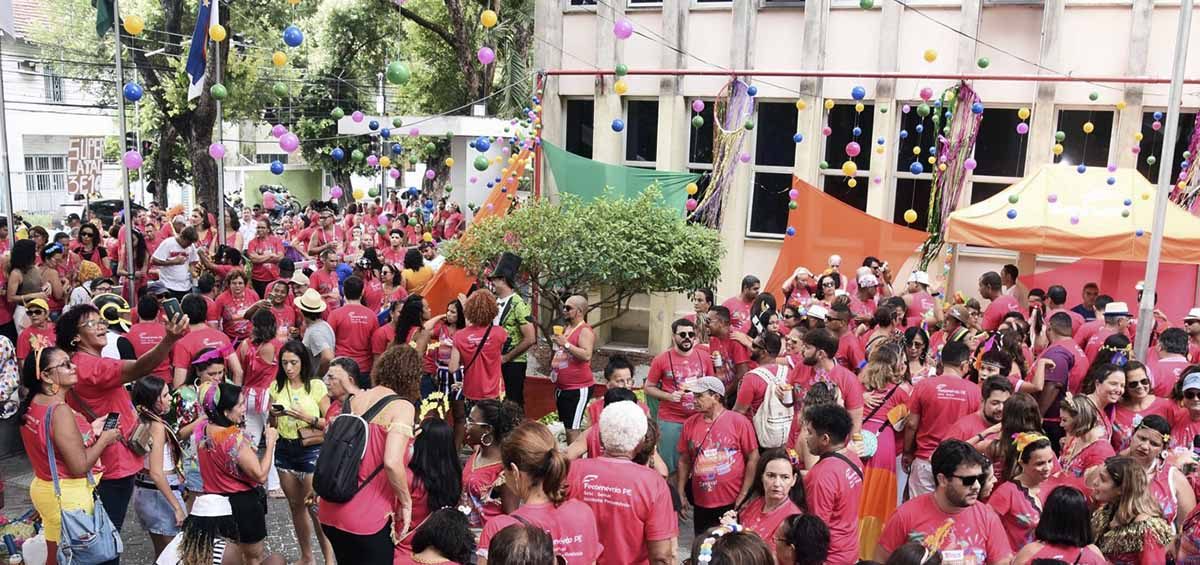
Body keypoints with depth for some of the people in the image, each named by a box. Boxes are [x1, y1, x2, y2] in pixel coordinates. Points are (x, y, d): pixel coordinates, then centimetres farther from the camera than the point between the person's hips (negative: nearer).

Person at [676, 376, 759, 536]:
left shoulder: (739, 422, -8)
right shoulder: (690, 424, 2)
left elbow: (753, 459, -6)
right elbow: (684, 461, 9)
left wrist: (743, 496, -9)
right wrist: (680, 494, 3)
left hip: (733, 504, -3)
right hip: (702, 505, 3)